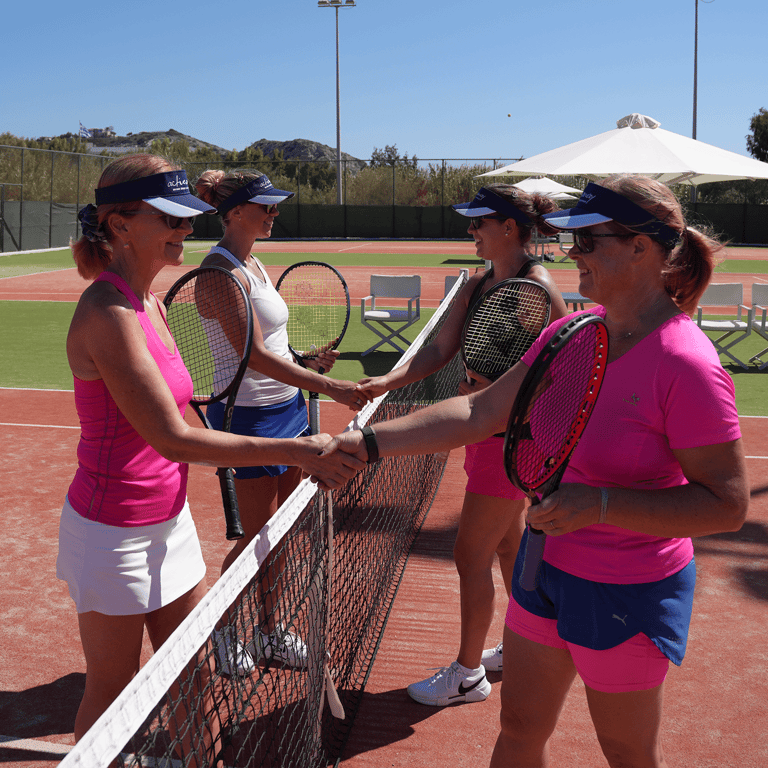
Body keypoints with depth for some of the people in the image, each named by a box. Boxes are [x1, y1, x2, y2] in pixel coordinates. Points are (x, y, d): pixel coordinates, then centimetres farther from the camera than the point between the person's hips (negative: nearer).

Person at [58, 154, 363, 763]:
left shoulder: (152, 303, 5)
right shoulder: (108, 314, -23)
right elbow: (173, 440, -26)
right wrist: (292, 451, -24)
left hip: (169, 518, 8)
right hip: (115, 532, -8)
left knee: (194, 677, 18)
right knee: (113, 690, 10)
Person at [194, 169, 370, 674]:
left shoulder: (255, 264, 12)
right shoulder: (223, 271, -17)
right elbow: (255, 355, -24)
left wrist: (307, 365, 6)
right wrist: (328, 386, -26)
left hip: (287, 406, 9)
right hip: (250, 417, -9)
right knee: (257, 535, 2)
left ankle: (270, 630, 28)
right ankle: (221, 631, 24)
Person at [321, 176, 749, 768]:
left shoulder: (684, 365, -24)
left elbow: (728, 504, -22)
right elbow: (479, 413, -1)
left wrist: (601, 503, -29)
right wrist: (368, 443, -7)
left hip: (627, 596, -6)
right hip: (546, 567, 6)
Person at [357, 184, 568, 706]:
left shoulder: (538, 288, -18)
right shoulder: (477, 286, 8)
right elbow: (440, 351, 6)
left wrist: (494, 391, -22)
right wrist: (387, 382, -7)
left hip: (514, 435, -9)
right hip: (488, 429, 9)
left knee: (471, 556, 0)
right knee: (509, 546, 20)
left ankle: (467, 672, 17)